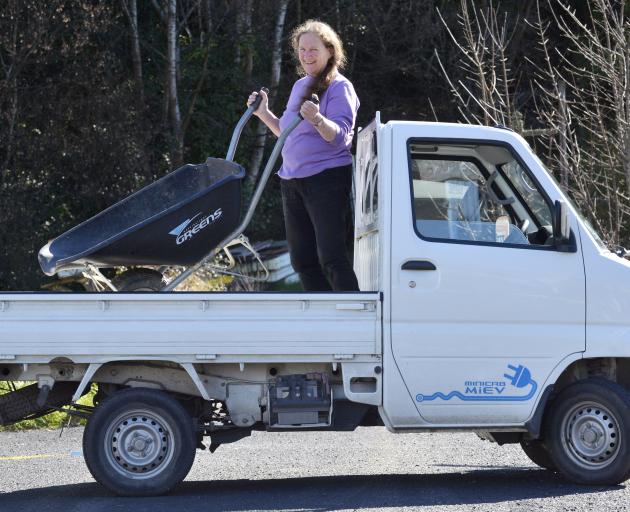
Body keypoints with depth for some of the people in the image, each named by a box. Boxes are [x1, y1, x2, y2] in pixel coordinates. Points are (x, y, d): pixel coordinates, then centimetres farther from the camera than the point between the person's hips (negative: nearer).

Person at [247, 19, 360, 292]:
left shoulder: (339, 88, -8)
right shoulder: (300, 86, 16)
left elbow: (340, 136, -19)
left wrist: (318, 119, -37)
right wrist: (263, 113, 13)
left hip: (327, 179, -9)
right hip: (292, 181, 9)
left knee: (331, 258, -15)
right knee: (302, 259, 9)